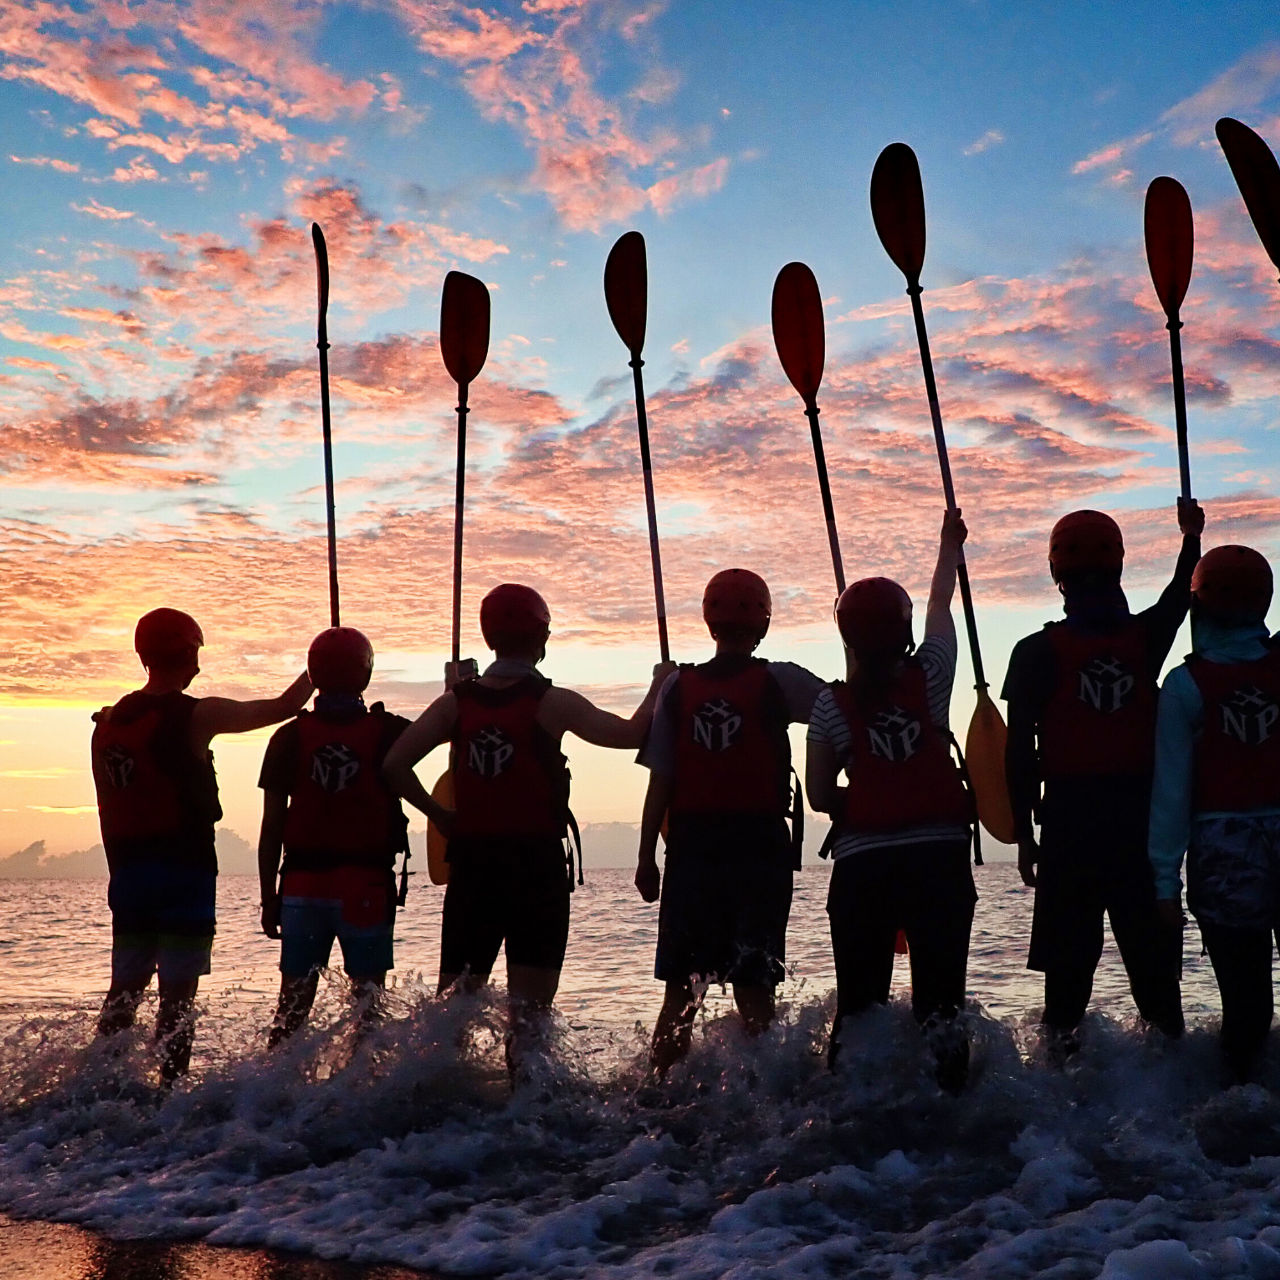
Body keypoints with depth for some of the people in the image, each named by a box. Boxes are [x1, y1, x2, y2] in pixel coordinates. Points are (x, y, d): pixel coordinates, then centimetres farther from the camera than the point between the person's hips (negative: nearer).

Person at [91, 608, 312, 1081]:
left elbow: (107, 809, 16)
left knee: (125, 987, 14)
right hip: (185, 870, -6)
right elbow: (283, 707, -2)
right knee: (178, 990, -1)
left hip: (129, 871, 6)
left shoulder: (108, 722, 9)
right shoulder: (196, 715, -11)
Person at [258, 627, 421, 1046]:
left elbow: (271, 826, 1)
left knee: (292, 1004, 10)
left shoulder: (289, 737, 0)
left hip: (301, 887, 2)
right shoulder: (386, 732, -3)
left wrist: (269, 897, 8)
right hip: (366, 887, -2)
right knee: (367, 1000, 5)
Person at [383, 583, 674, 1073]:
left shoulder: (456, 701, 3)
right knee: (528, 1003, 1)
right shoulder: (553, 703, -7)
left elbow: (394, 765, -2)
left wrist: (439, 815, 8)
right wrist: (659, 684, 14)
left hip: (471, 863, 4)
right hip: (536, 863, -3)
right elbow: (632, 733, -2)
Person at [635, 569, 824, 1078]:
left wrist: (647, 856, 6)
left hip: (691, 848, 2)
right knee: (753, 987, 4)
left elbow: (660, 782, 1)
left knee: (681, 989, 11)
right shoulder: (777, 682, -5)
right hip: (760, 845, -2)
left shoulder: (678, 686, 2)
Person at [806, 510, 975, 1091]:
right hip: (939, 855, 0)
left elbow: (819, 794, 4)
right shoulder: (929, 676, 1)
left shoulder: (832, 704, -1)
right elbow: (941, 605, 19)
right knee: (939, 998, 3)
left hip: (862, 863, 0)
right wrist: (950, 543, 35)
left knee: (859, 1002, 7)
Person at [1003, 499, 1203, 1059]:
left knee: (1069, 948, 4)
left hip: (1070, 818, -2)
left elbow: (1020, 748, -8)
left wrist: (1023, 830, -2)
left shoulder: (1037, 652, -6)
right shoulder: (1145, 637, 2)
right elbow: (1181, 596, 26)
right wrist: (1191, 536, 42)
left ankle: (1063, 1044, 3)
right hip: (1141, 814, 2)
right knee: (1149, 939, 12)